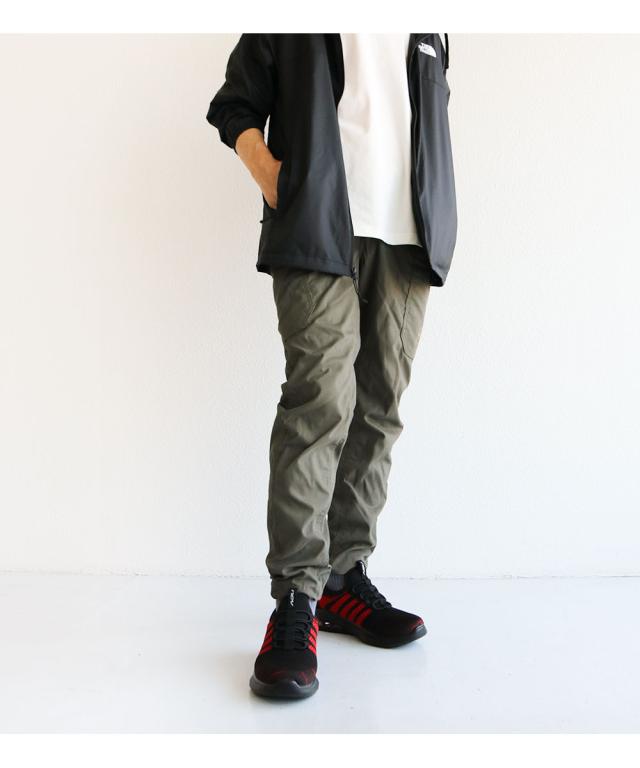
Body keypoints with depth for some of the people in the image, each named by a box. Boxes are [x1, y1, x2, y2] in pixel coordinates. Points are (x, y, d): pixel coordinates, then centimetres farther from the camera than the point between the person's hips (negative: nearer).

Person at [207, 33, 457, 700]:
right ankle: (296, 605, -11)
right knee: (320, 401, -16)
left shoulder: (430, 34, 27)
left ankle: (344, 579, 10)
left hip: (407, 241, 5)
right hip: (319, 230, -4)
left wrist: (436, 221, 12)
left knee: (378, 410, 1)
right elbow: (235, 107, 14)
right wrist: (271, 175, -5)